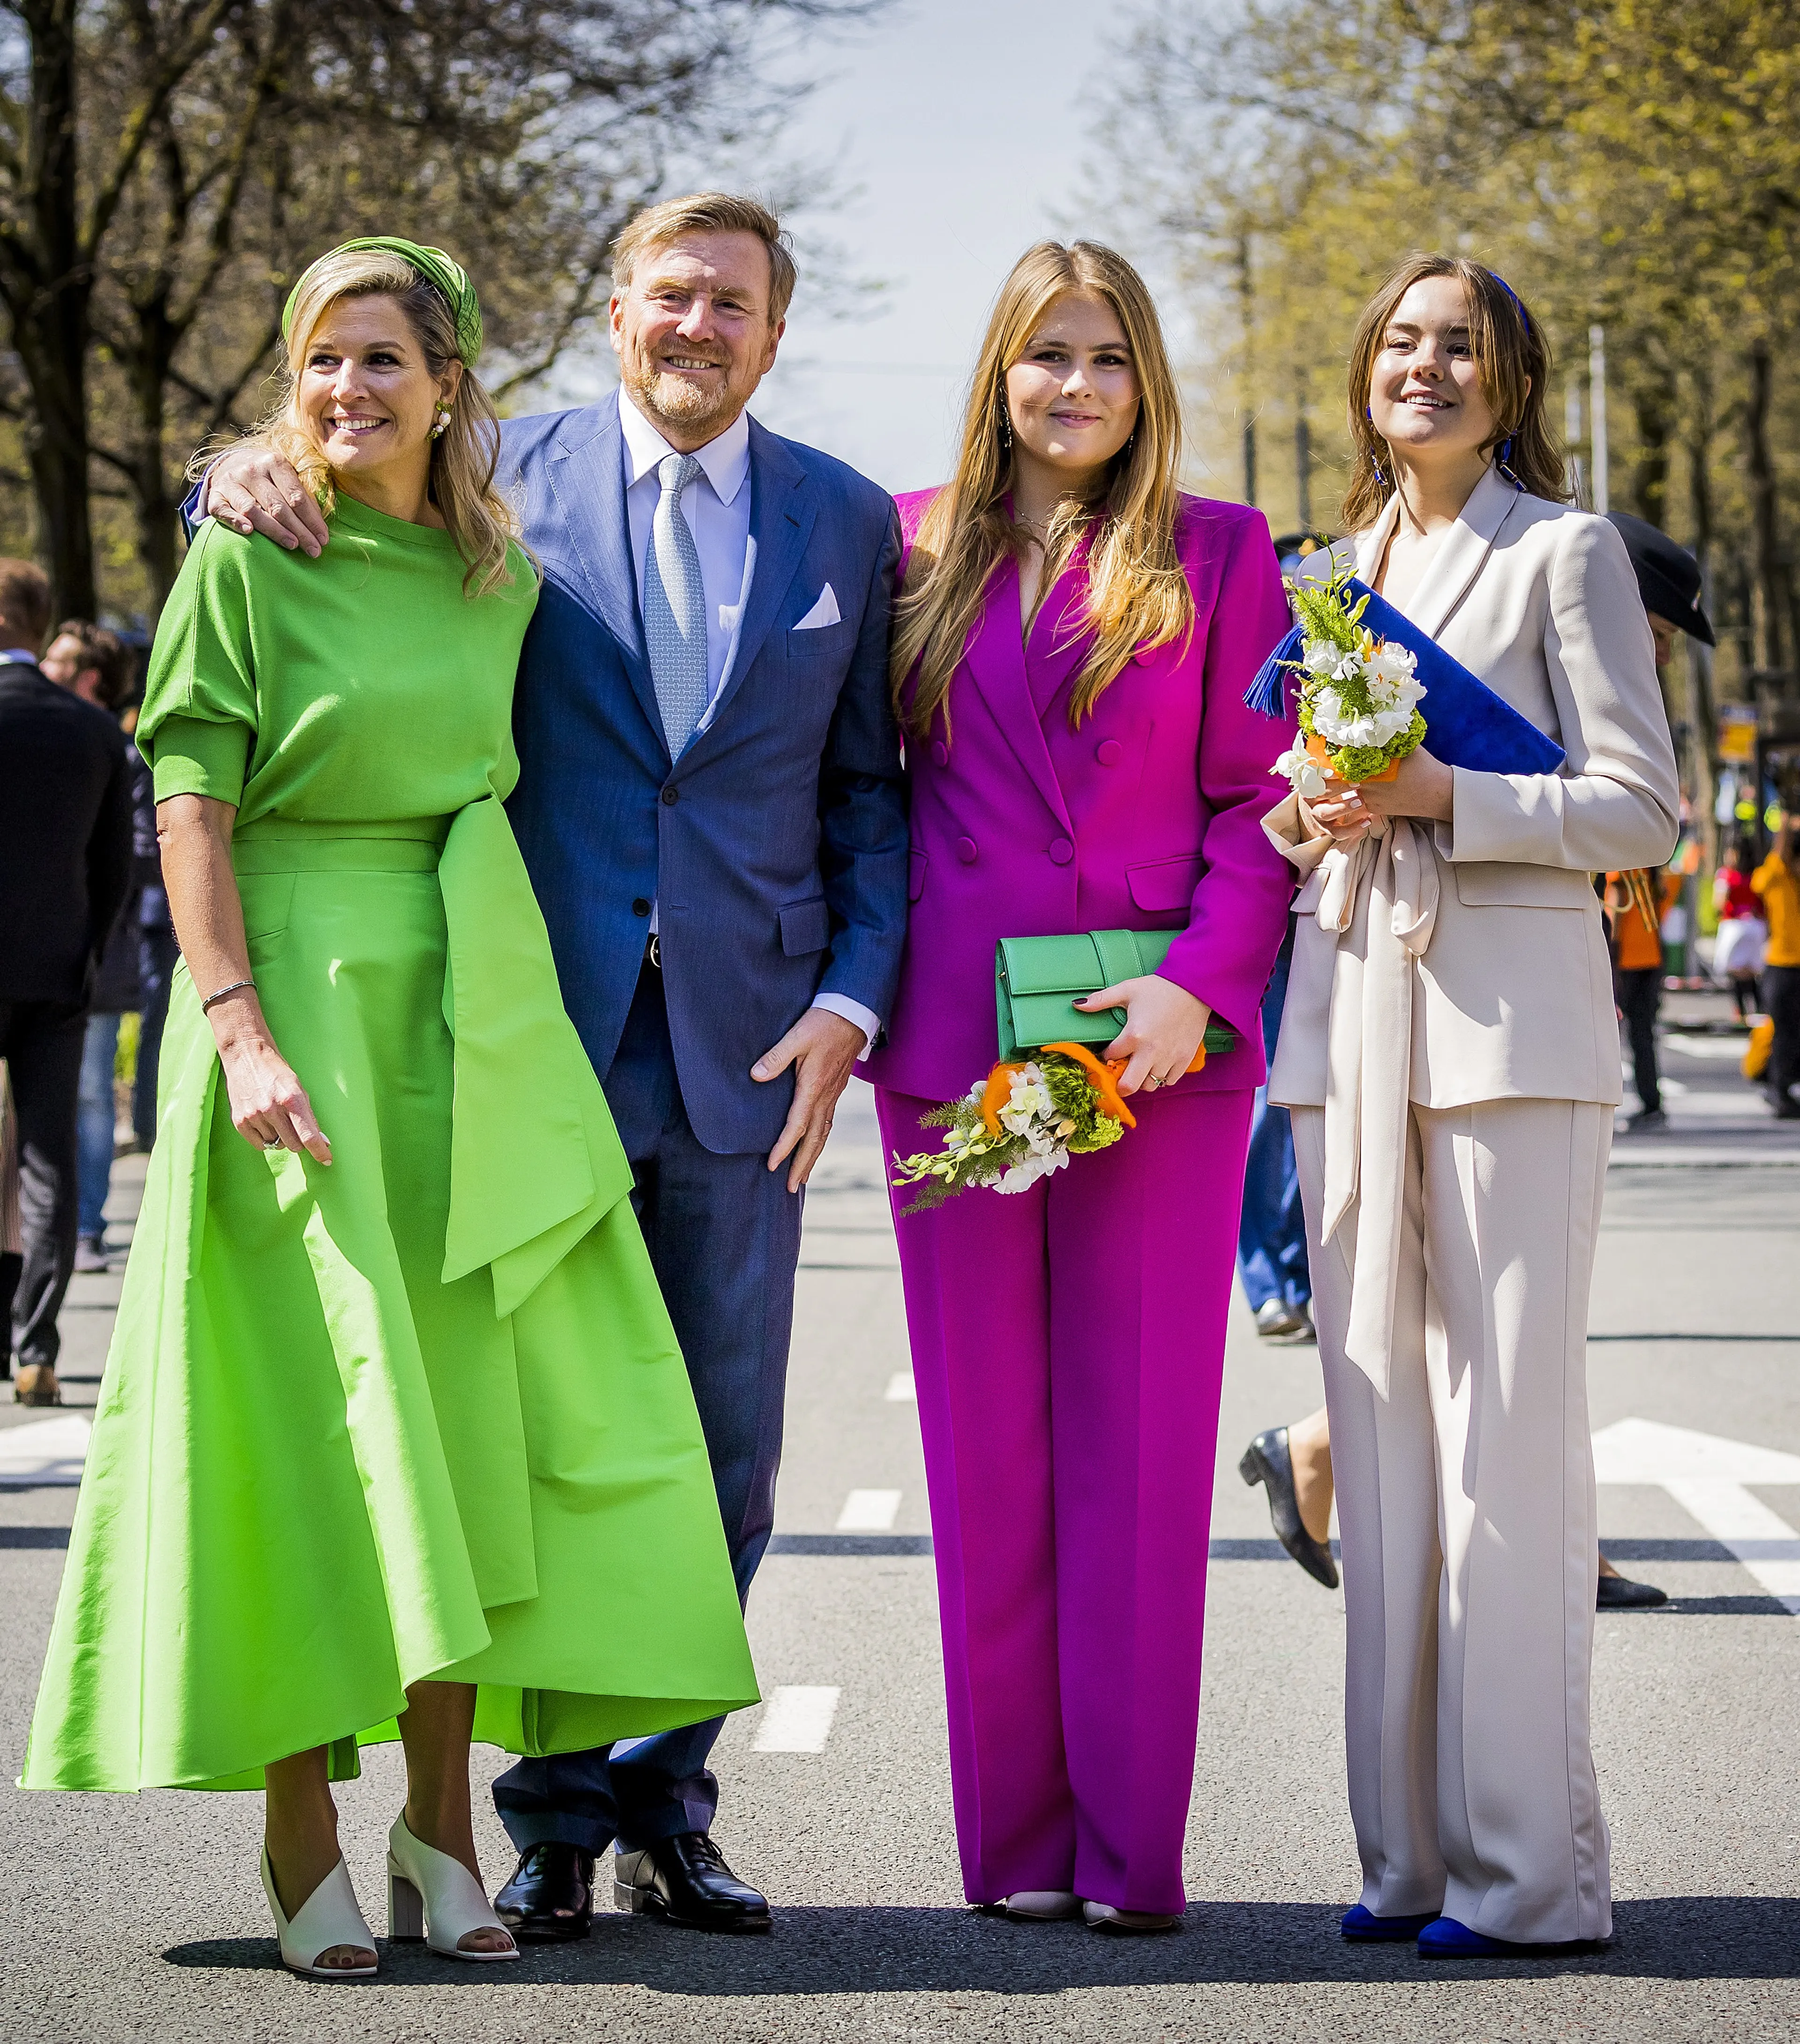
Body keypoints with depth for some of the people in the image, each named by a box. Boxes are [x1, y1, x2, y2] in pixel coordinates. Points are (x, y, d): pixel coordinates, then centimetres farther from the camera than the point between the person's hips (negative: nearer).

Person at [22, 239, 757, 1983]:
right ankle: (302, 1835, 5)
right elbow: (191, 811, -8)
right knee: (315, 1398, -4)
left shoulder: (501, 575, 11)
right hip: (298, 993, -4)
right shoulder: (247, 560, -3)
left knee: (477, 1396, 2)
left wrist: (526, 1008, 12)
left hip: (476, 1009, 5)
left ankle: (441, 1810, 13)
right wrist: (236, 1027, -18)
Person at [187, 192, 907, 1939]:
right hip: (549, 1035, -2)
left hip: (748, 1053, 2)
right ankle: (554, 1820, 13)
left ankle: (666, 1807, 18)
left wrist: (850, 1002, 0)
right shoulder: (510, 478, 3)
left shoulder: (846, 520, 8)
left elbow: (871, 791, 10)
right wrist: (262, 472, -11)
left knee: (722, 1459, 6)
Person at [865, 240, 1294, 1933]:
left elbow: (1260, 797, 3)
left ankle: (1132, 1846, 3)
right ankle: (1014, 1838, 11)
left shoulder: (1217, 555, 7)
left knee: (1142, 1441, -1)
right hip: (954, 1040, 2)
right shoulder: (915, 548, 11)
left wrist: (1198, 982, -11)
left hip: (1155, 1041, -1)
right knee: (985, 1442, 4)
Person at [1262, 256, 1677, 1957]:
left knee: (1508, 1432, -8)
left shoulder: (1563, 552, 2)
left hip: (1510, 1017, -6)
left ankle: (1527, 1863, -4)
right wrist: (1307, 814, 3)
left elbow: (1640, 808, -4)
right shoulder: (1334, 569, 19)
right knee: (1379, 1429, 4)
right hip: (1350, 1013, 6)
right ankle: (1411, 1848, 10)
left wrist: (1443, 798, -15)